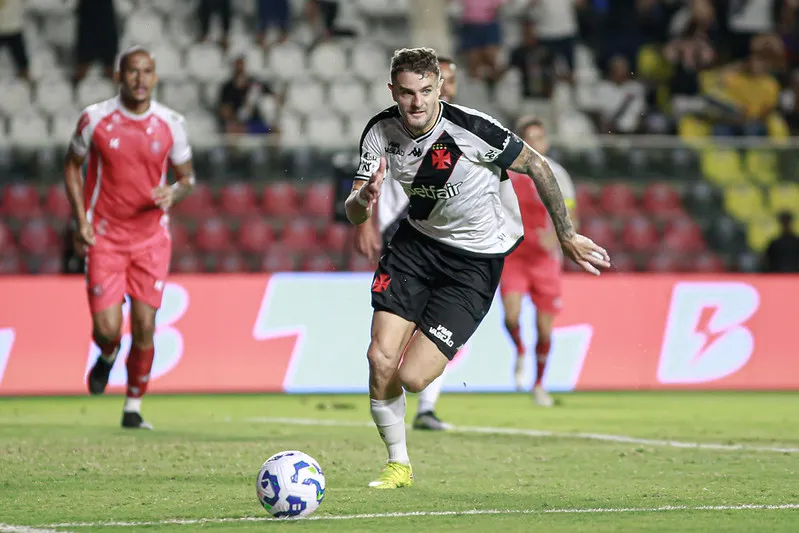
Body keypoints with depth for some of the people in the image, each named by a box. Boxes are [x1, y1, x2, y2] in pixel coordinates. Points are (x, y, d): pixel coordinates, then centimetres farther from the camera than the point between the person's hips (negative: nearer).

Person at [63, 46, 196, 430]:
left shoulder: (171, 124, -2)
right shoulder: (95, 119, -6)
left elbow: (187, 176, 10)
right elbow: (72, 165, 8)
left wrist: (174, 194, -14)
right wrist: (80, 219, -3)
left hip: (151, 237, 1)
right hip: (105, 238, -1)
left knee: (144, 327, -4)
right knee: (107, 328, -10)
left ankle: (133, 408, 13)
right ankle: (108, 356, 29)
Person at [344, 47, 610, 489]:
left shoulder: (471, 129, -25)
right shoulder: (380, 132, -11)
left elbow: (536, 166, -11)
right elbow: (352, 214, -6)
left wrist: (566, 235, -4)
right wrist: (364, 199, -32)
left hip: (475, 258, -4)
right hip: (417, 240, 4)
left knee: (412, 377, -15)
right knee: (380, 360, -8)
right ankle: (398, 463, 15)